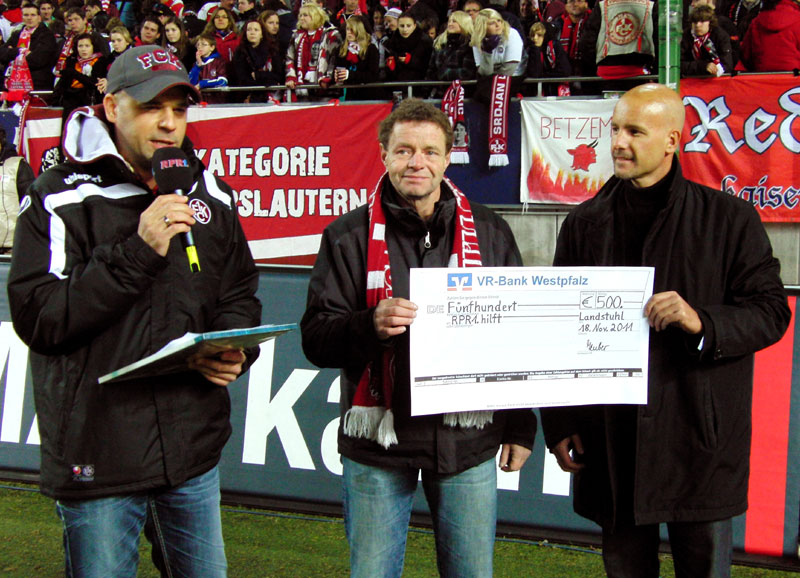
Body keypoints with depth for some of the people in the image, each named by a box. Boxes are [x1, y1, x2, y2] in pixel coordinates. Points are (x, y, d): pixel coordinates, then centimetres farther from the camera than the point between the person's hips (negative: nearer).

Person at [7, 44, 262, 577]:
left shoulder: (211, 194, 8)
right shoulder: (61, 198, -9)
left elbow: (240, 293, 17)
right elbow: (38, 318, -17)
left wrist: (234, 351, -4)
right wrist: (138, 252, -23)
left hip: (194, 452, 5)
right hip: (97, 459, -5)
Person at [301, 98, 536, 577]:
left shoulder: (489, 231, 6)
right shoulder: (350, 235, 1)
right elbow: (316, 338, -3)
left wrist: (521, 425, 7)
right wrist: (370, 325, -23)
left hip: (468, 440, 1)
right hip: (377, 446, -1)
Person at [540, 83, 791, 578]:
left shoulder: (729, 218, 0)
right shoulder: (585, 224, 9)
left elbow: (771, 311, -1)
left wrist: (703, 323, -20)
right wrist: (559, 424, 7)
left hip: (700, 438, -2)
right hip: (611, 440, 3)